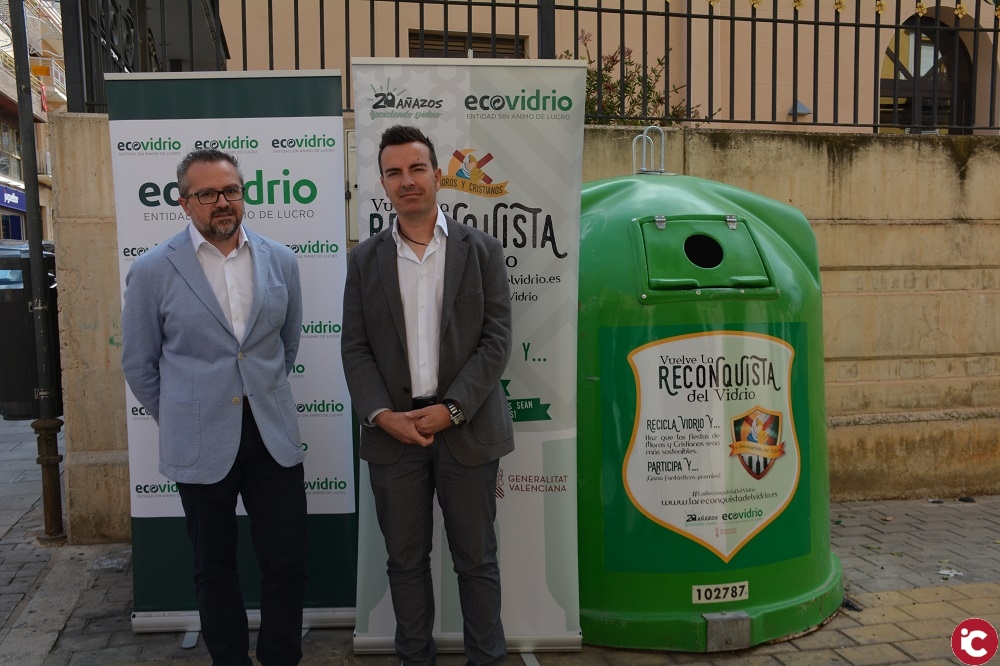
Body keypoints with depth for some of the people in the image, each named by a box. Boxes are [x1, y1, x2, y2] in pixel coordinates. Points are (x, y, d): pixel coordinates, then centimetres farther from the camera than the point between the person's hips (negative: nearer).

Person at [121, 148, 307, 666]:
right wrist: (179, 422, 9)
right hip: (200, 443, -2)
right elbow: (139, 364, 5)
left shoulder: (280, 261, 2)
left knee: (287, 560, 6)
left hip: (272, 434, 2)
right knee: (215, 567, 13)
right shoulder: (153, 271, -5)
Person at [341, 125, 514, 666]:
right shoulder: (364, 260, 6)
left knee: (476, 558, 9)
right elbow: (354, 347, 3)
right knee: (405, 560, 13)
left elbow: (496, 341, -4)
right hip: (392, 432, 2)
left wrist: (449, 410, -13)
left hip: (466, 430, -1)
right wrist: (382, 415, -10)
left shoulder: (481, 251, 1)